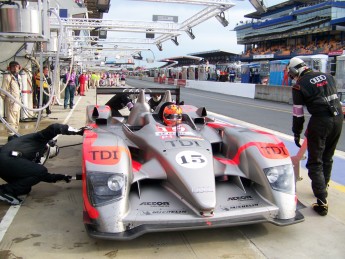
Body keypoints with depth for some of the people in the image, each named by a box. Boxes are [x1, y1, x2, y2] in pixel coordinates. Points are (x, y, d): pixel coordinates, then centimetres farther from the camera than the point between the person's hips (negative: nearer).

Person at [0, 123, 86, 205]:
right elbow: (54, 127, -8)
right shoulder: (39, 138, 12)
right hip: (8, 159, -10)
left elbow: (42, 176, 34)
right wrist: (77, 131, -6)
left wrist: (62, 177, 38)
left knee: (25, 188, 22)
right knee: (41, 171, -7)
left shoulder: (33, 155, 33)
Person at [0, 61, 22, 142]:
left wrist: (20, 98, 15)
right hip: (11, 101, -8)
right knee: (11, 119, -8)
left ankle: (15, 134, 23)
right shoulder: (7, 77, -9)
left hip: (18, 100, 8)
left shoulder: (19, 77, 15)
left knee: (17, 119, 14)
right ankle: (11, 135, -4)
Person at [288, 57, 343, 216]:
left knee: (315, 163, 1)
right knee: (327, 158, 22)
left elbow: (298, 113, -1)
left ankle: (322, 202, -4)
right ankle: (323, 187, 38)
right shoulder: (327, 76, 13)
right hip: (338, 119, 7)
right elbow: (335, 97, 16)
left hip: (320, 121, -6)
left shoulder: (299, 86, -3)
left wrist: (297, 134, 9)